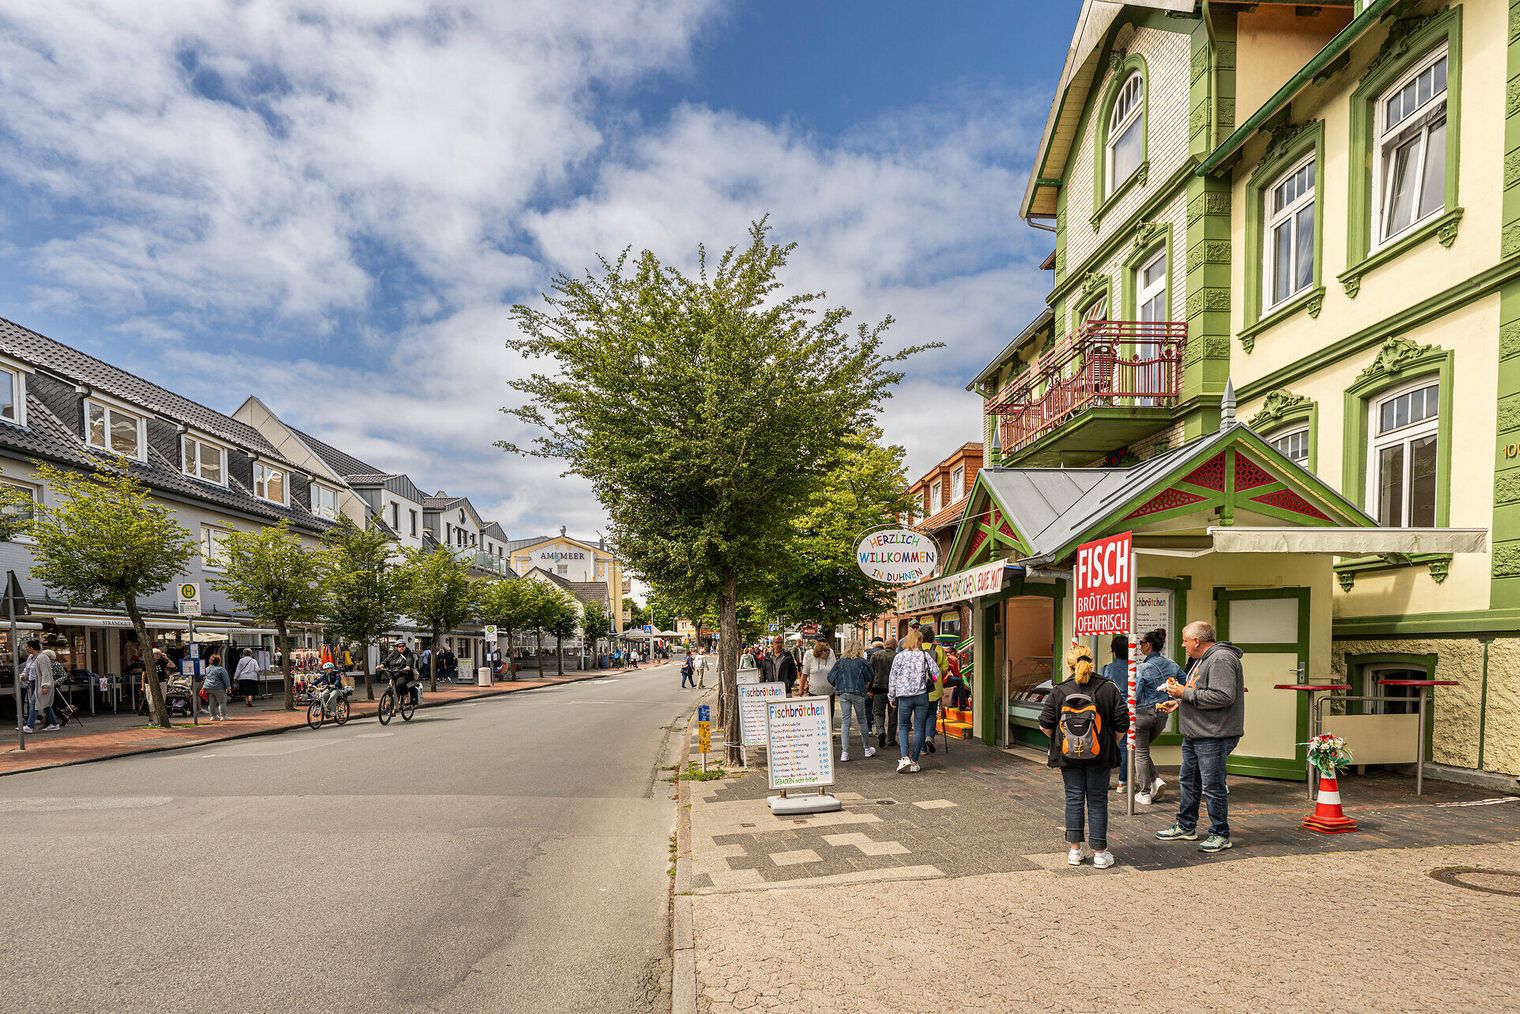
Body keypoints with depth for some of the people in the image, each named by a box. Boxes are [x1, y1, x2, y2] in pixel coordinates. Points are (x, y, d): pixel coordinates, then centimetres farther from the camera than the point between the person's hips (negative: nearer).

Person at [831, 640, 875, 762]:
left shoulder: (840, 661, 3)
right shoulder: (862, 662, -2)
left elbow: (830, 677, 2)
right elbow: (869, 678, 3)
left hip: (843, 693, 1)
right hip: (858, 693, -1)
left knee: (845, 722, 3)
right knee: (862, 720, 14)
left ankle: (844, 753, -4)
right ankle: (867, 749, 27)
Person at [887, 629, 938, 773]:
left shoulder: (899, 657, -1)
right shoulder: (925, 655, 0)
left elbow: (892, 679, 1)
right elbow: (936, 673, 0)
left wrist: (892, 697, 10)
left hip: (904, 697, 0)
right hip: (922, 696, 0)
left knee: (903, 727, 11)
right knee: (919, 728, 7)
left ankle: (904, 757, -8)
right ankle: (914, 762, 8)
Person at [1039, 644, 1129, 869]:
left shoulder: (1058, 691, -6)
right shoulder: (1108, 689, -7)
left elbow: (1045, 725, -6)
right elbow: (1122, 724, -6)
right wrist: (1112, 743, 11)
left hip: (1068, 755, 1)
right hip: (1099, 756, 0)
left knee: (1074, 799, 11)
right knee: (1097, 802, 9)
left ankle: (1074, 850, 14)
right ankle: (1100, 853, 15)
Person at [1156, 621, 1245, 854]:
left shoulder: (1221, 659, -18)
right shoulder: (1201, 659, 17)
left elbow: (1223, 696, -27)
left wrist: (1186, 693, -21)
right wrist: (1178, 690, 6)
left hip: (1214, 736, -11)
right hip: (1194, 735, 11)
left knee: (1213, 786, -1)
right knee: (1187, 781, 17)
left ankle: (1220, 835, 12)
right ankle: (1185, 827, 29)